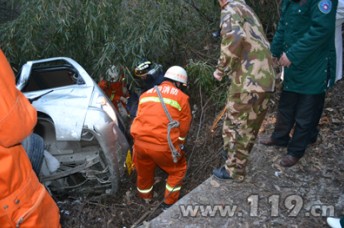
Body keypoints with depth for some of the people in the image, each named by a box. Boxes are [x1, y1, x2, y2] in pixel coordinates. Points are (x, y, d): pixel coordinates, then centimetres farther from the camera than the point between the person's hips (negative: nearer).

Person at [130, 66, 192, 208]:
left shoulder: (146, 94, 17)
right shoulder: (181, 97, 4)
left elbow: (140, 118, 18)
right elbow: (184, 127, 8)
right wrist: (178, 146, 24)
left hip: (140, 142, 5)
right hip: (163, 145, -5)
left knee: (144, 170, 29)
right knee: (178, 169, 22)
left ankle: (145, 196, 52)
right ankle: (169, 202, 28)